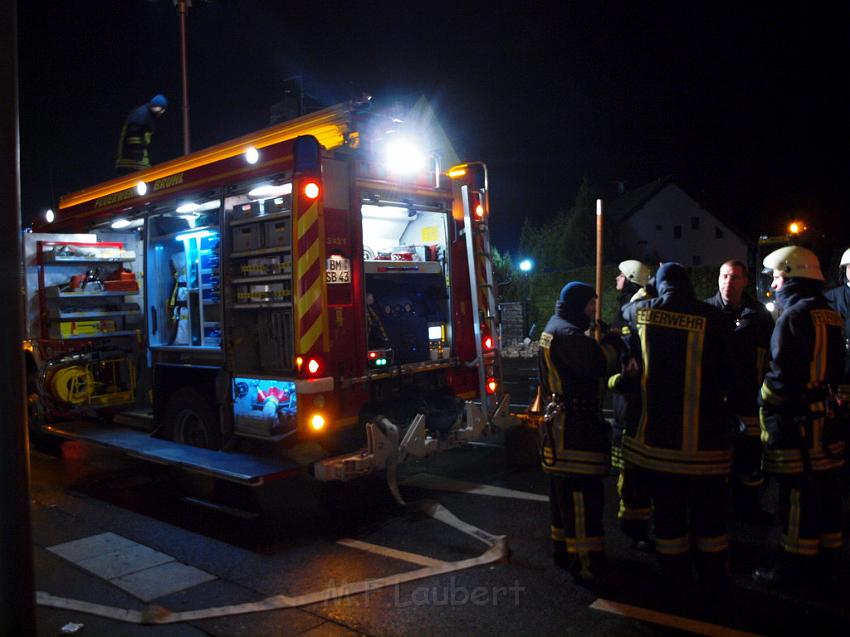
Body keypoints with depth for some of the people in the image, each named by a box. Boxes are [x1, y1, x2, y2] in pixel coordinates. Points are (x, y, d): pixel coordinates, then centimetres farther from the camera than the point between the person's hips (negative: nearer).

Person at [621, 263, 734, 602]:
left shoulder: (641, 312, -4)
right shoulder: (710, 316, -10)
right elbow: (726, 370, -1)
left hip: (656, 436, 2)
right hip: (704, 438, -1)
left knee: (667, 512, 14)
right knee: (708, 512, 15)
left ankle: (676, 585, 26)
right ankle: (715, 584, 29)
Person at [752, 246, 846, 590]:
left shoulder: (793, 316, -16)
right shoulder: (830, 316, 12)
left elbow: (782, 373, -20)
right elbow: (836, 367, 17)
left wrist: (764, 399, -5)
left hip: (795, 419, -9)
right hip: (825, 416, 9)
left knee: (797, 495, -1)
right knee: (825, 490, 16)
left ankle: (797, 564, 8)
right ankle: (827, 558, 27)